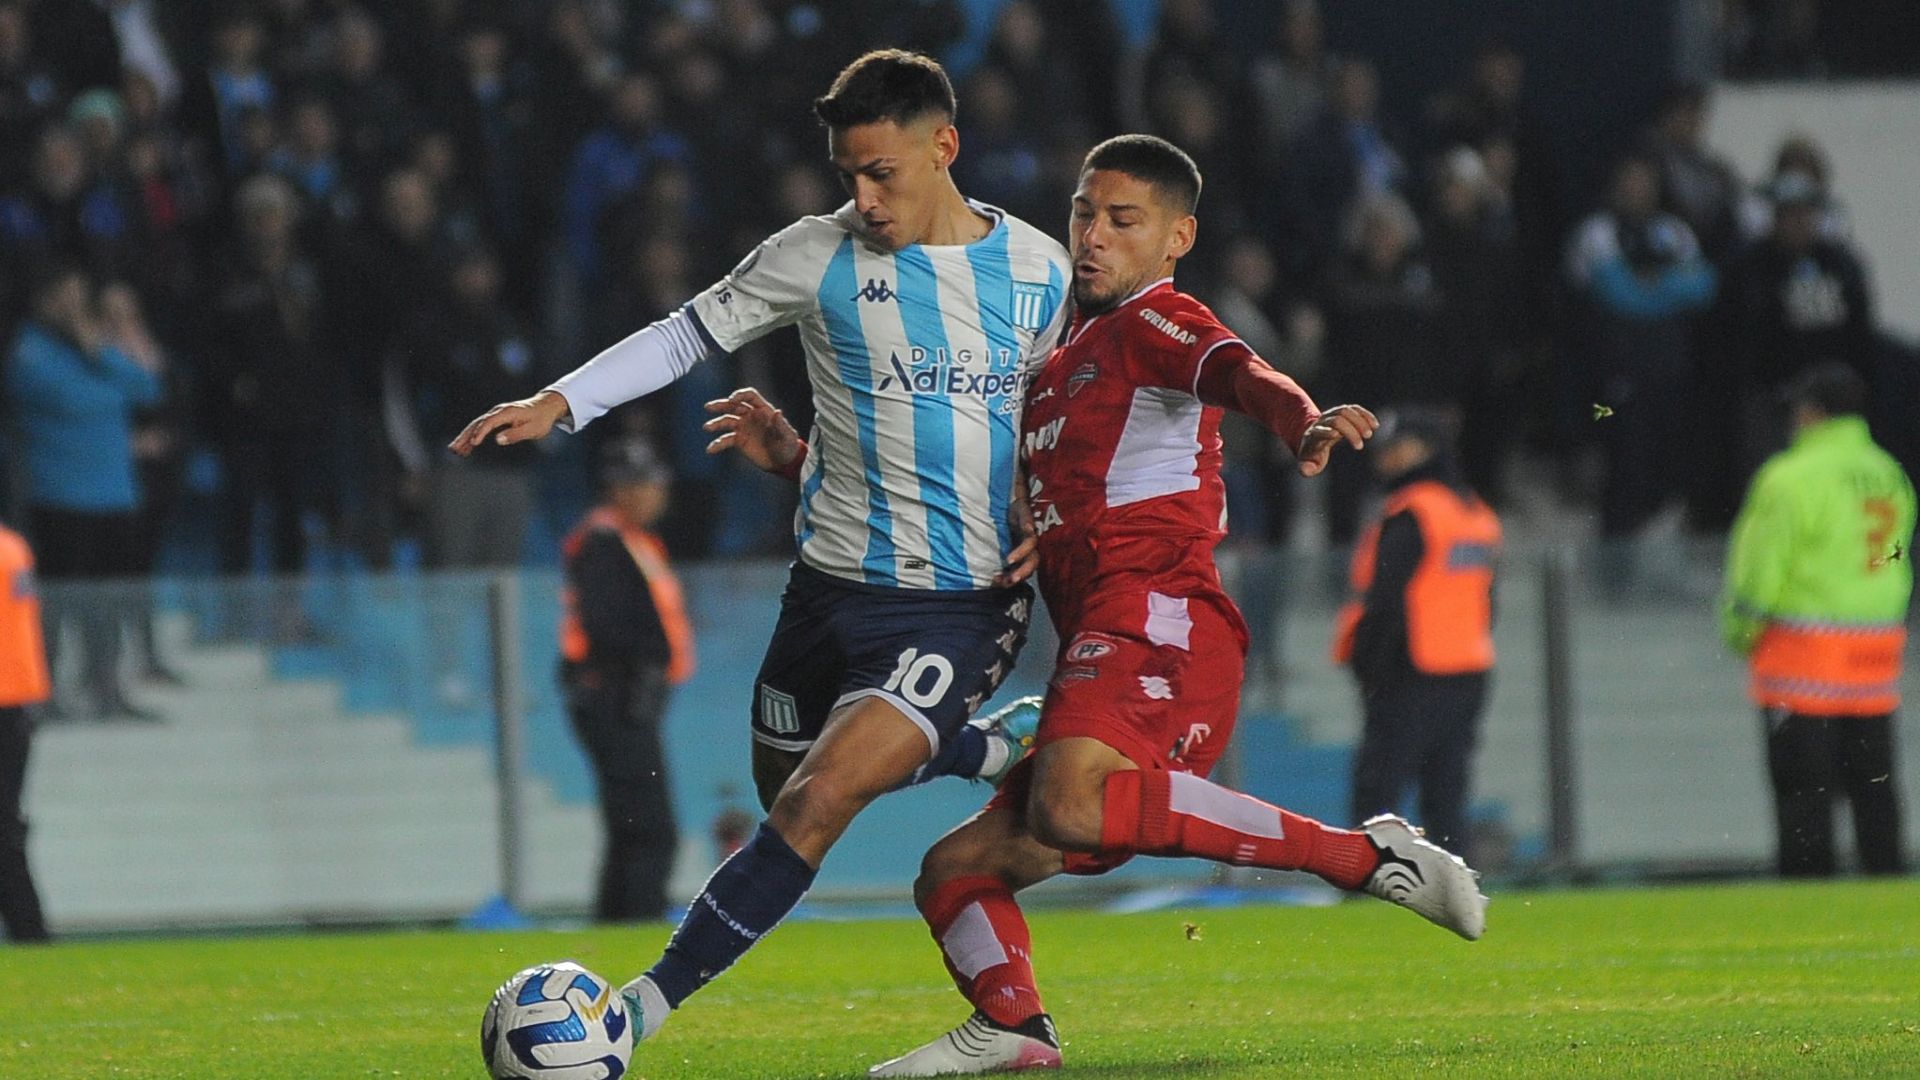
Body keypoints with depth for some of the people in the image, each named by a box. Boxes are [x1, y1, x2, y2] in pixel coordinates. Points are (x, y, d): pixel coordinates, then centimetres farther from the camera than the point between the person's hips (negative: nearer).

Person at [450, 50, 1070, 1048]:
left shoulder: (1041, 271, 2)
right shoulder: (819, 257, -1)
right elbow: (689, 336, 4)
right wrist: (558, 402, -7)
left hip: (966, 602, -3)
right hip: (834, 587, 3)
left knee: (817, 804, -19)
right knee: (789, 791, 17)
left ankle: (642, 1011, -16)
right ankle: (992, 753, 41)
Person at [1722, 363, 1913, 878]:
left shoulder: (1792, 478, -12)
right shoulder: (1891, 477, 9)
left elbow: (1759, 569, -11)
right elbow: (1897, 569, 13)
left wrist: (1740, 633, 3)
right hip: (1876, 656, 6)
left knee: (1803, 790, -3)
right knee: (1874, 788, 11)